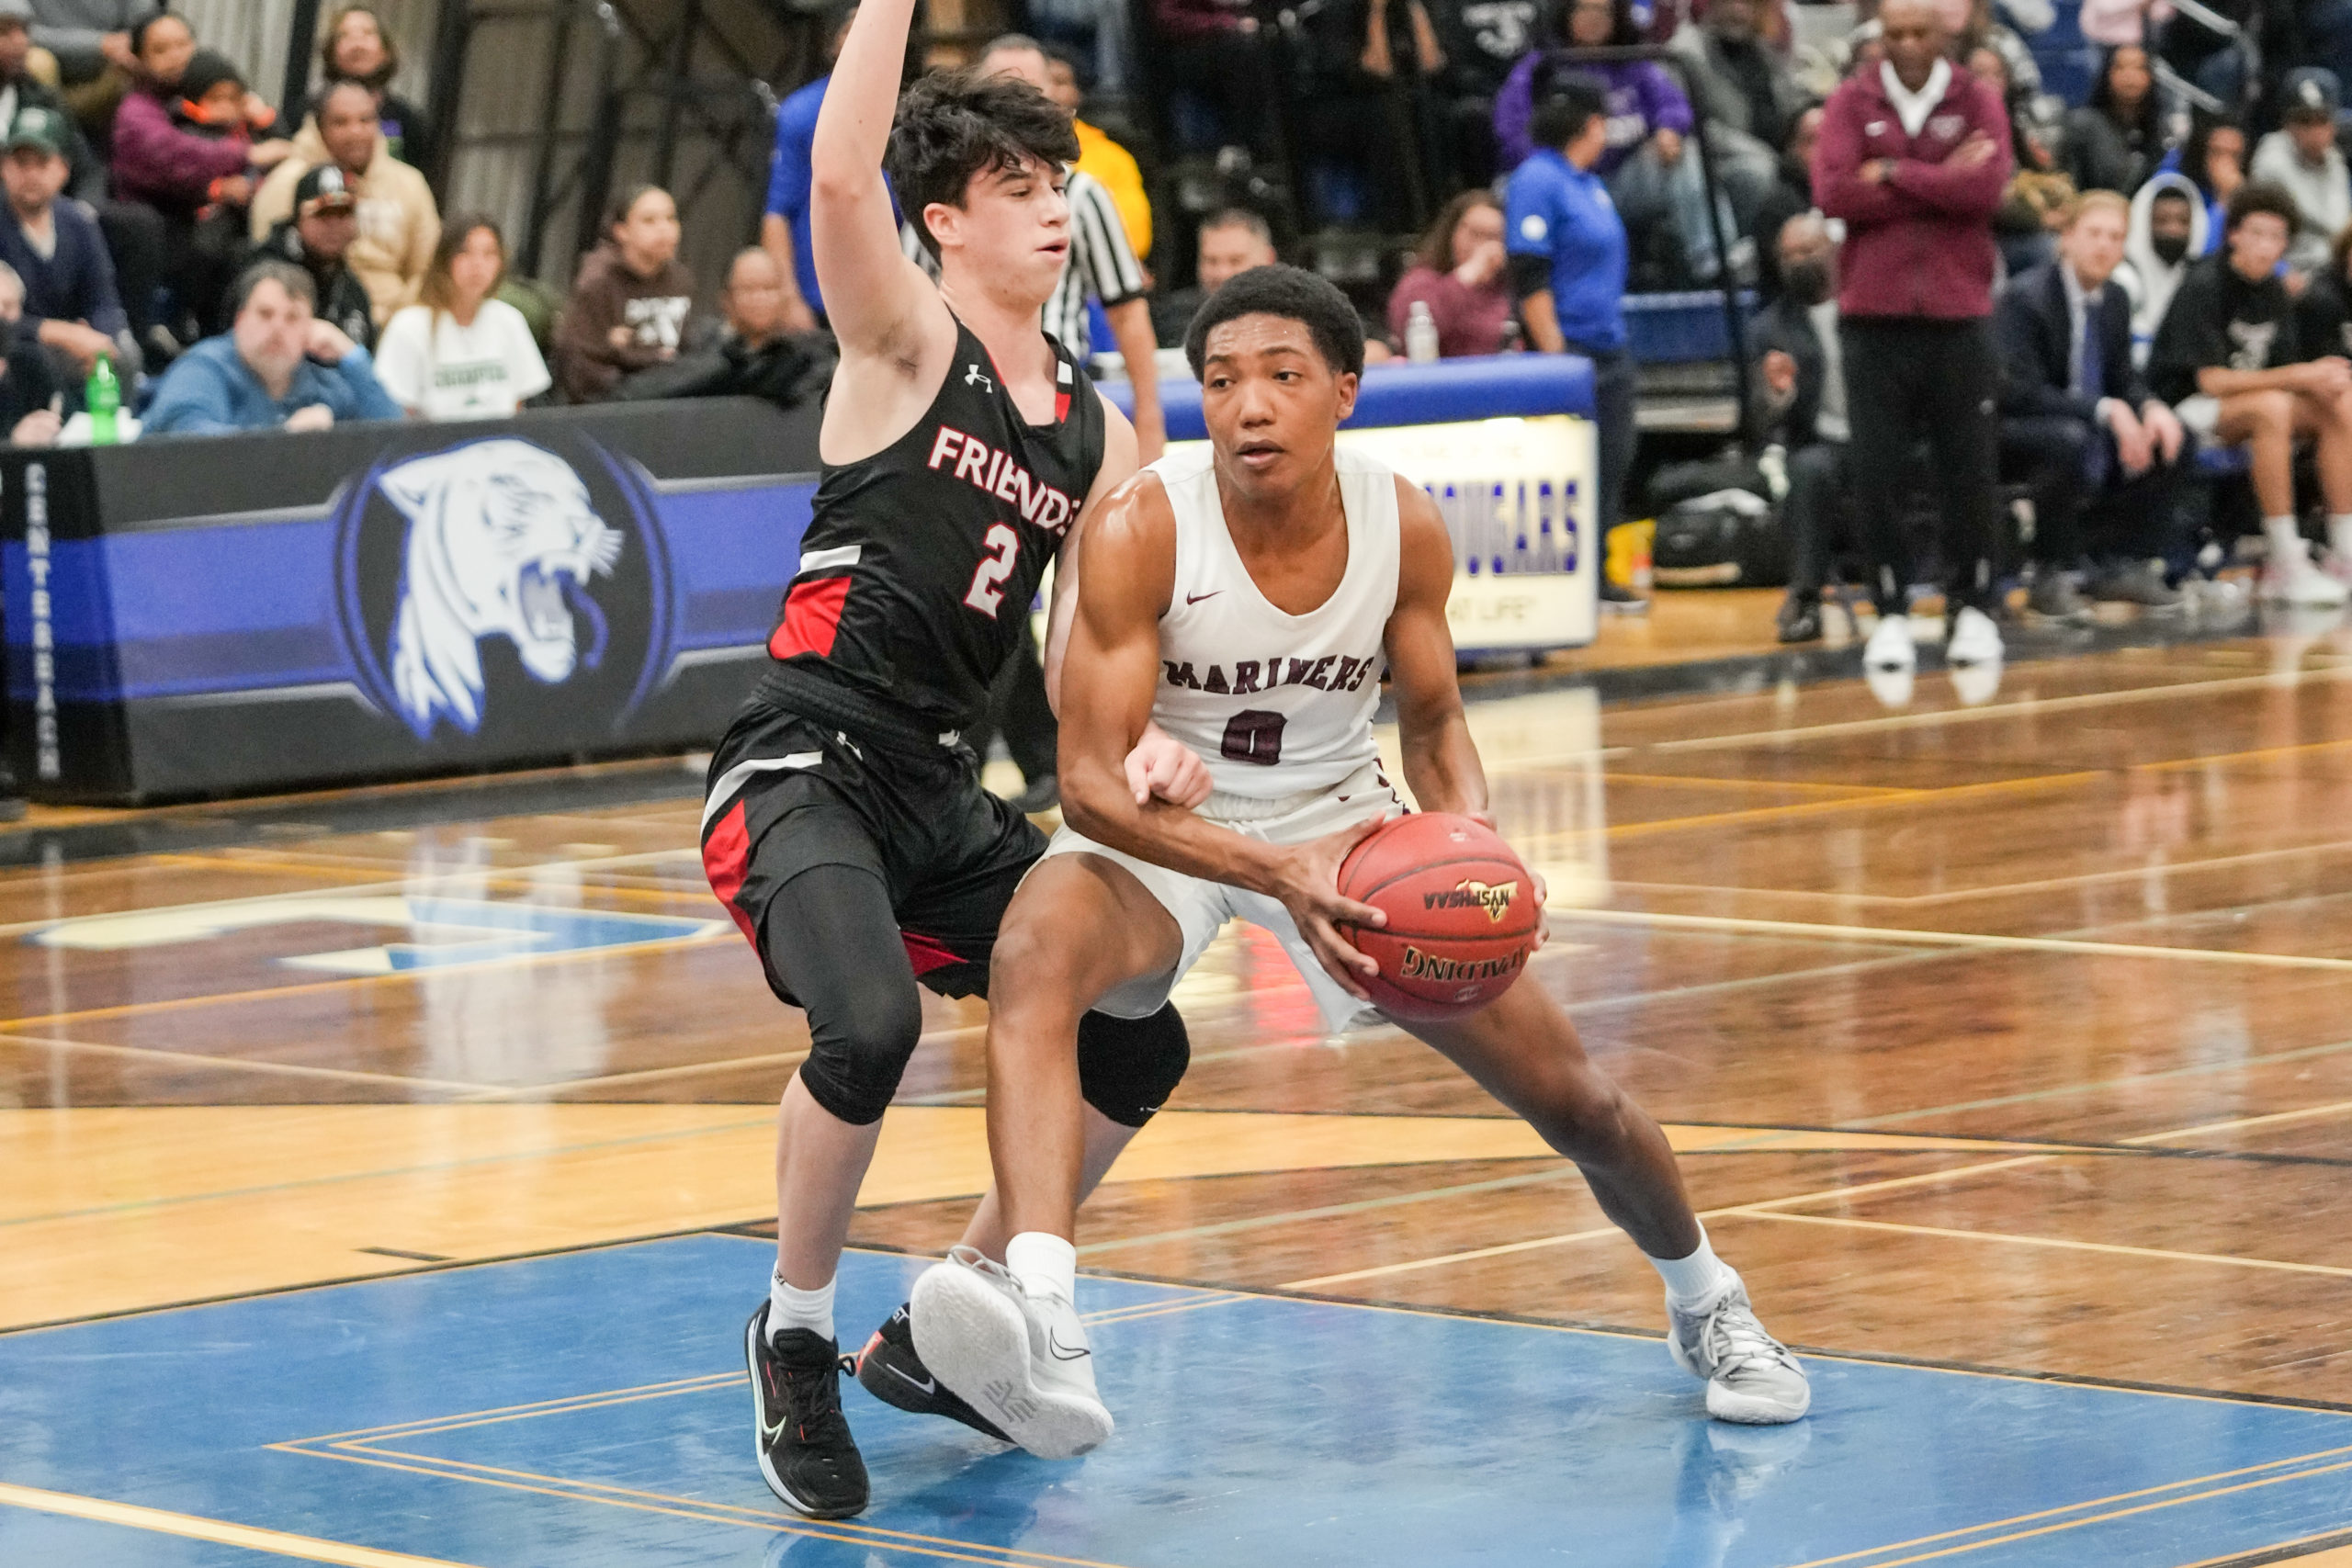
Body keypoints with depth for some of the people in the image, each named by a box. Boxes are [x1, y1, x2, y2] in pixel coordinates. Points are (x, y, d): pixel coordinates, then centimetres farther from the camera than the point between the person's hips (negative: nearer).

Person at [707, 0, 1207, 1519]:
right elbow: (840, 172, -25)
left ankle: (939, 1335, 24)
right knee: (869, 1026, -32)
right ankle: (795, 1342, -8)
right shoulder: (906, 342, -6)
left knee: (1137, 1046, 9)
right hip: (804, 767, -8)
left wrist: (1143, 740, -11)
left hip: (945, 792, 8)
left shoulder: (1092, 427, 12)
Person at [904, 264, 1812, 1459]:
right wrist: (1274, 870, -41)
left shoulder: (1406, 529, -16)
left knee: (1573, 1098, 4)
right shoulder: (1141, 534, -27)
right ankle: (1040, 1330, -53)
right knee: (1034, 956, -38)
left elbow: (1432, 724, 1)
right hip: (1163, 826, -3)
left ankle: (1706, 1307, 37)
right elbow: (1090, 781, -27)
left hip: (1339, 818, 3)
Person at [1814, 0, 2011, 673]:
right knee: (1876, 472, -1)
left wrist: (1891, 174, -10)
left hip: (1959, 315, 0)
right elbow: (1833, 190, -11)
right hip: (1875, 316, 0)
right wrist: (1942, 182, -10)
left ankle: (1972, 608, 14)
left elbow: (1988, 187, -13)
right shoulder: (1851, 102, 4)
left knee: (1970, 469, 2)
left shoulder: (1976, 102, 4)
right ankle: (1891, 612, 7)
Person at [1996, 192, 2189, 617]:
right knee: (2068, 439, -39)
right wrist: (2104, 410, -34)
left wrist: (2151, 407, -14)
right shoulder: (2023, 296, -19)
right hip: (2011, 430, -8)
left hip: (2087, 427, 8)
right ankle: (2052, 578, -27)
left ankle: (2123, 566, -2)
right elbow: (2021, 390, -27)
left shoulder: (2115, 299, 5)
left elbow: (2124, 378, 11)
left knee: (2172, 438, -7)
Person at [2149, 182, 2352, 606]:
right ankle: (2287, 566, -35)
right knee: (2271, 407, -35)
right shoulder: (2205, 286, -16)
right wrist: (2301, 375, -24)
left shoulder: (2272, 289, 6)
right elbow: (2212, 380, -22)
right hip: (2185, 408, -7)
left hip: (2243, 404, 7)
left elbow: (2286, 373, 6)